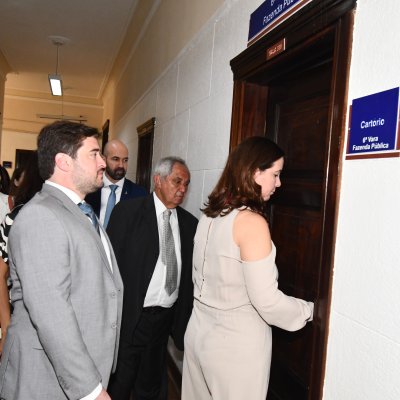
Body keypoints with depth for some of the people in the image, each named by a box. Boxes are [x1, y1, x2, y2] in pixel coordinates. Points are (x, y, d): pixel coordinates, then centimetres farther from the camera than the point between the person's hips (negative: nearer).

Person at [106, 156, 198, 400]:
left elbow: (191, 273, 5)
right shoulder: (128, 211, -7)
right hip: (130, 317, -4)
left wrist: (187, 320, 2)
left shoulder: (190, 223, 4)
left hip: (167, 318, 4)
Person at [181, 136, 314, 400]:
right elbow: (267, 300, -20)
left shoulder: (210, 215, 2)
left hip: (201, 331, 7)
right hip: (236, 342, -7)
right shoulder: (251, 221, -21)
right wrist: (311, 310, -4)